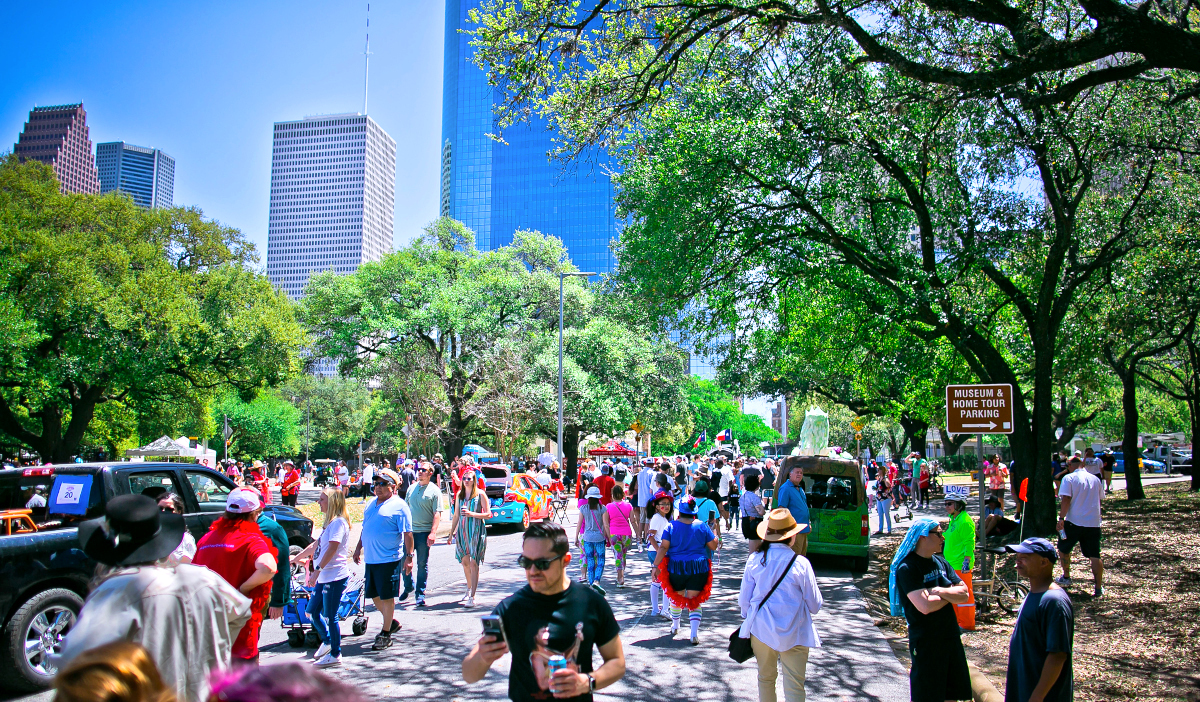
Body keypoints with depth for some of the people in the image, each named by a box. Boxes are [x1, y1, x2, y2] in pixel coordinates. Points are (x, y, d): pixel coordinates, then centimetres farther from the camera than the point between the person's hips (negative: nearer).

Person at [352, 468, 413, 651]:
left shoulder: (399, 506, -9)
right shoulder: (371, 504, 14)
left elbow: (407, 533, -11)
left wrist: (409, 557, -15)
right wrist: (358, 548, 21)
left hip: (389, 559, -8)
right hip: (370, 559, 8)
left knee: (386, 596, 1)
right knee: (373, 594, 14)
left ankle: (386, 634, 14)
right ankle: (390, 622, 35)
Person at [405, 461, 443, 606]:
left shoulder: (434, 491, -4)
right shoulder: (412, 488, 12)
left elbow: (437, 514, -10)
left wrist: (433, 533, -19)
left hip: (424, 532, -5)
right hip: (409, 530, 5)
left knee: (422, 564, 1)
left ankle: (420, 593, 11)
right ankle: (408, 586, 30)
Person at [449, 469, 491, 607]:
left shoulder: (480, 495, -3)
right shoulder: (459, 495, 11)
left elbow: (488, 514, -6)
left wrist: (471, 514, -17)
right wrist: (451, 533, 17)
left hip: (476, 531, -5)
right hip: (462, 530, 5)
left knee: (473, 563, -9)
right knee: (464, 561, 9)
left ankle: (472, 597, -9)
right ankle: (469, 589, 29)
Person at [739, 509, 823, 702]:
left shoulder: (755, 559, -7)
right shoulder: (800, 564, -15)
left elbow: (744, 599, 2)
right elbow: (815, 605, -6)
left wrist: (747, 619, 21)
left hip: (761, 630, 3)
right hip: (793, 633, -3)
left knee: (765, 678, 21)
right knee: (794, 686, 4)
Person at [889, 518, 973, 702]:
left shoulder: (940, 562, 8)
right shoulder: (907, 568, -16)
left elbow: (964, 594, 3)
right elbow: (925, 606, -25)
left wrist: (940, 592, -16)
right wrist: (951, 594, -9)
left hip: (951, 636, 7)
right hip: (925, 642, -7)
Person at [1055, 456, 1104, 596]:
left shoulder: (1069, 478, -8)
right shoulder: (1095, 479, 7)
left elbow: (1066, 500, -16)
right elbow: (1099, 499, 19)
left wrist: (1061, 518, -15)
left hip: (1074, 522, -4)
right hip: (1093, 522, 4)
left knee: (1063, 549, 17)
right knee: (1095, 556, 4)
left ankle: (1066, 578, 27)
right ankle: (1099, 587, 2)